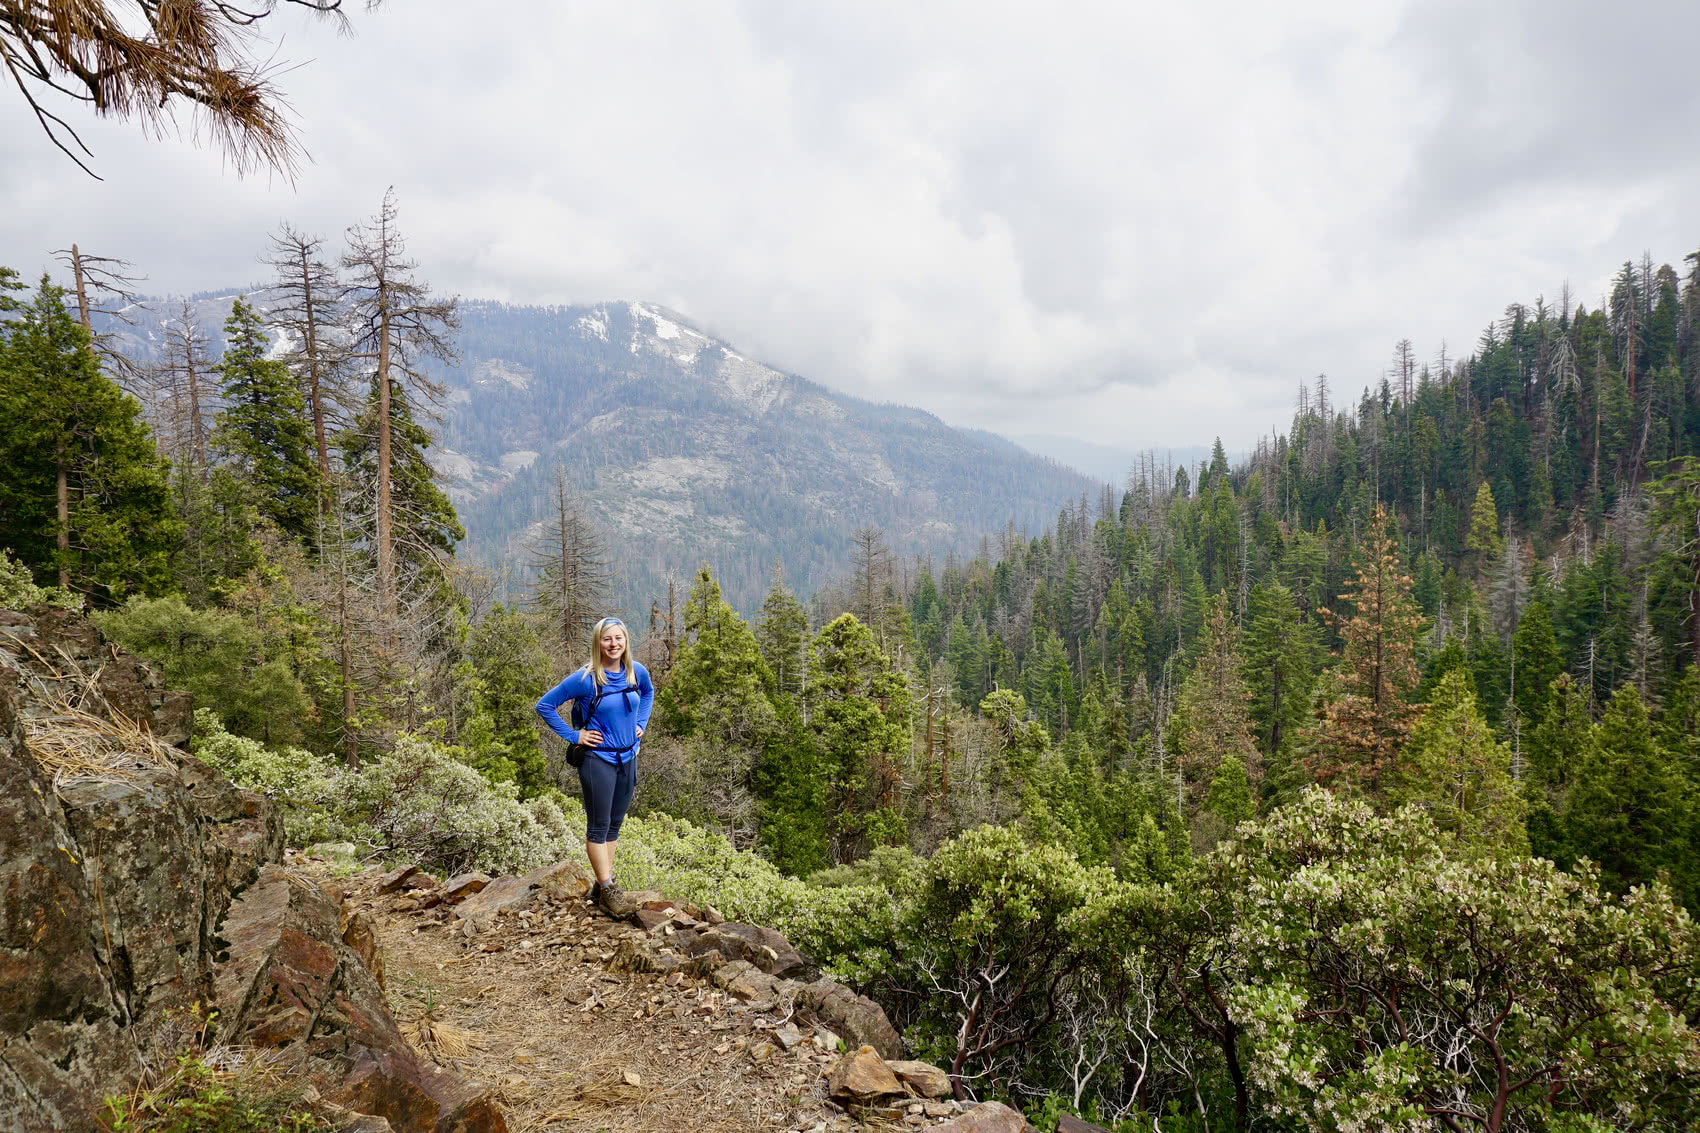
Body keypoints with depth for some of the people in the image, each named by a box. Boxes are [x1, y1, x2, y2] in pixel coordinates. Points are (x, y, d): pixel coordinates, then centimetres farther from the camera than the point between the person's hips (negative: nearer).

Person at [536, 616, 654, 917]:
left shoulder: (637, 672, -1)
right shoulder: (585, 679, -15)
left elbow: (648, 693, 23)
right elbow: (545, 705, -9)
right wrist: (573, 736, -10)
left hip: (628, 758, 6)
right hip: (598, 759, -5)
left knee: (614, 825, 12)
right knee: (598, 827, -1)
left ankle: (602, 886, 23)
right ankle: (608, 891, 4)